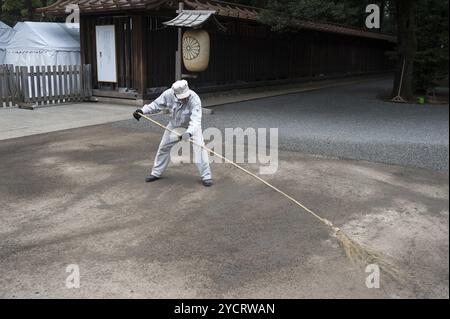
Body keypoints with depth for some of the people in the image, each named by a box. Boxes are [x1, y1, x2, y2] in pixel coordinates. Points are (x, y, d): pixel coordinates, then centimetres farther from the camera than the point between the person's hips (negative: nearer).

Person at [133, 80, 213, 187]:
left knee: (199, 148, -20)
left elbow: (195, 120, -47)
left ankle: (206, 176, -6)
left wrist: (189, 132, -64)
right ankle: (156, 173, 29)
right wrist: (142, 110, -21)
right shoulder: (168, 94, -25)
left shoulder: (194, 99, -36)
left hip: (192, 126, -4)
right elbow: (156, 104, -8)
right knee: (163, 147, 11)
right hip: (174, 125, 4)